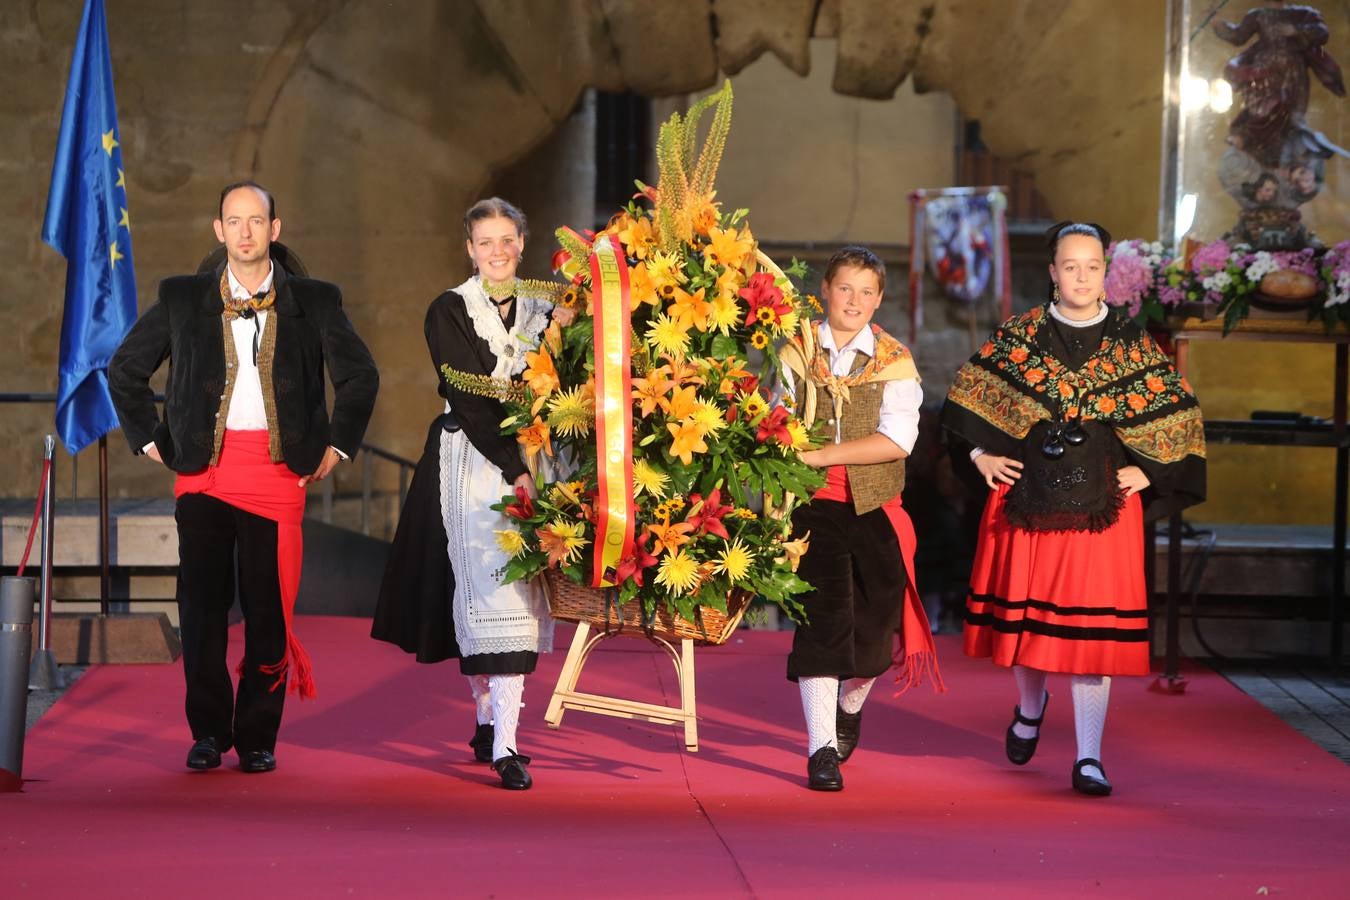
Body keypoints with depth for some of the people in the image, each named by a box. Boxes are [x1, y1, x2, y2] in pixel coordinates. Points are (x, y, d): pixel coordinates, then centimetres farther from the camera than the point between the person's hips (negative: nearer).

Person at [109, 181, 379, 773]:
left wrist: (337, 447, 9)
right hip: (203, 469, 1)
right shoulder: (181, 299, 8)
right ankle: (208, 731, 12)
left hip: (279, 470, 0)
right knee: (202, 603, 0)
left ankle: (258, 736, 9)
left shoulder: (315, 302, 7)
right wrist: (151, 440, 10)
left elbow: (360, 376, 15)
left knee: (269, 609, -1)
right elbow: (125, 369, 16)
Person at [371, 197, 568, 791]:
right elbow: (470, 398, -9)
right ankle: (499, 741, -12)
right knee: (492, 592, -12)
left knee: (521, 594, 0)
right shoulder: (450, 312, -2)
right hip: (473, 463, -4)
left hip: (533, 464, 4)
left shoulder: (544, 312, 11)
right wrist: (514, 468, -16)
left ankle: (494, 728, 6)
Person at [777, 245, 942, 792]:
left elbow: (897, 440, -10)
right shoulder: (796, 355, 4)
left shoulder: (894, 362, 2)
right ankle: (821, 748, -7)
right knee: (822, 619, -12)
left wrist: (819, 454, -17)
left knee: (873, 626, 6)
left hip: (875, 509, 1)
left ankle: (850, 705, 38)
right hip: (814, 506, -1)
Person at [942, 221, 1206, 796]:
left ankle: (1089, 758, -3)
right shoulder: (1019, 337, 4)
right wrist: (982, 456, 5)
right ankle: (1030, 706, 40)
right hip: (1028, 500, 1)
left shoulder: (1129, 343, 3)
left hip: (1103, 505, -1)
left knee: (1093, 626, -6)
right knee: (1024, 612, 9)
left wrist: (1147, 472, 1)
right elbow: (969, 393, 13)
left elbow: (1177, 410, 8)